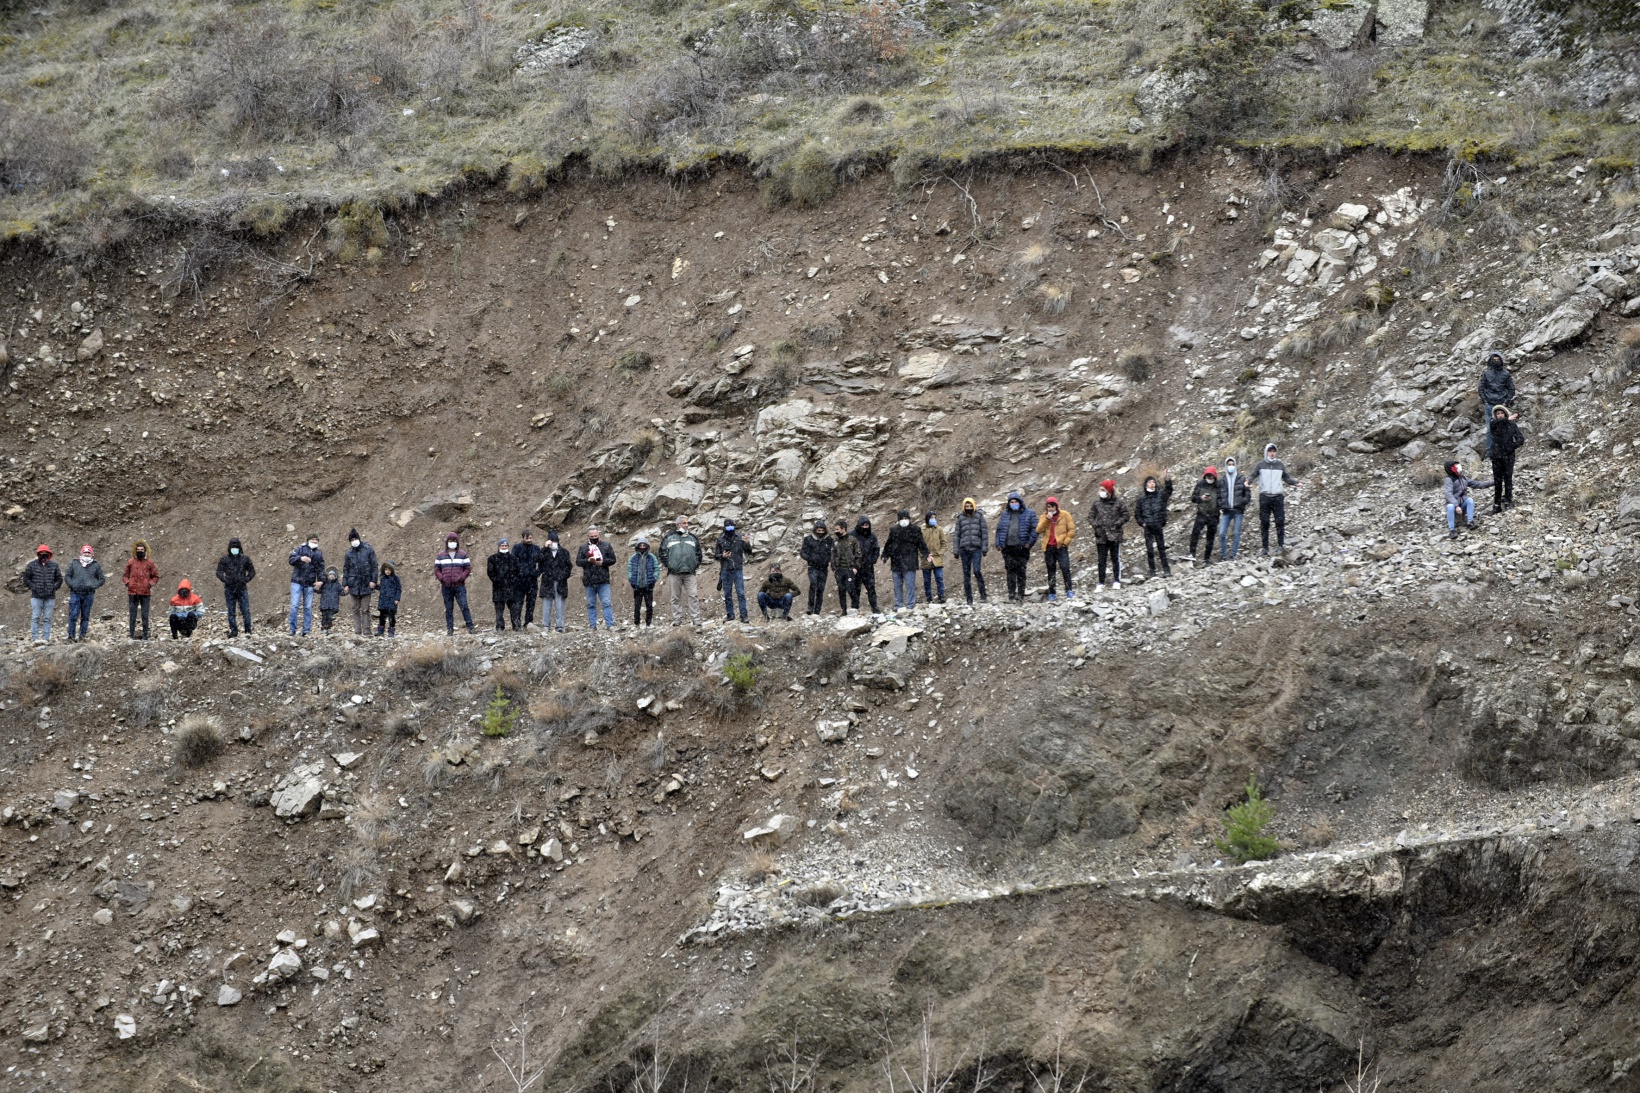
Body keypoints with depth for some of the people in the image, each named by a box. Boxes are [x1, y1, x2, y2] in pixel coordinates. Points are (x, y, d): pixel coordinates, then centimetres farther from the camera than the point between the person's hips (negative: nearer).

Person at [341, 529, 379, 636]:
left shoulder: (368, 550, -1)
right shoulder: (349, 553, 6)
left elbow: (374, 566, 1)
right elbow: (345, 570, 10)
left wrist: (373, 580, -6)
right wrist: (345, 584, 4)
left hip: (366, 584, -3)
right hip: (354, 585, 3)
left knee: (365, 610, -2)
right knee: (356, 609, 5)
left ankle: (366, 631, -2)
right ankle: (357, 631, 8)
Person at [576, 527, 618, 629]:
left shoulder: (606, 546, 6)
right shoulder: (583, 548, 8)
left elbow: (612, 559, 5)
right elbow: (578, 561, 3)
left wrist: (603, 562, -12)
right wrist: (588, 560, -15)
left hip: (603, 581, -2)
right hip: (589, 581, 2)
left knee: (606, 603, -7)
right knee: (591, 604, 6)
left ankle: (610, 625, -8)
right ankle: (593, 626, 11)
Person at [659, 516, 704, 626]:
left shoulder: (692, 537, 13)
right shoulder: (669, 537, 6)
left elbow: (699, 553, 18)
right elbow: (662, 552, 7)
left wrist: (696, 565, 6)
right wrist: (667, 565, -2)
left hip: (690, 572, 1)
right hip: (674, 573, -1)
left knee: (693, 596, -7)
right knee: (675, 597, 3)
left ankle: (695, 619, -6)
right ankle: (677, 619, 8)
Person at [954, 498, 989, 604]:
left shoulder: (979, 516, 5)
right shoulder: (960, 518, 10)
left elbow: (984, 533, 3)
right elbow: (957, 535, 12)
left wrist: (985, 548, -4)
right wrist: (956, 551, 8)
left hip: (976, 548, -3)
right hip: (964, 549, 3)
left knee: (977, 571, -16)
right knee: (966, 573, 2)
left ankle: (983, 595, -5)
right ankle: (969, 598, 6)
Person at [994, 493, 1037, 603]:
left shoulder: (1028, 514, 4)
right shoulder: (1005, 515, 15)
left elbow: (1034, 529, -1)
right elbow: (999, 529, 15)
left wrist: (1030, 543, -10)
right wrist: (999, 544, 4)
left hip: (1021, 547, -3)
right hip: (1008, 547, 3)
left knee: (1021, 572, -1)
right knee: (1010, 571, 0)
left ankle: (1020, 595, 3)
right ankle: (1011, 595, 2)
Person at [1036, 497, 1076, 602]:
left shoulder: (1065, 515, 2)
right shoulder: (1044, 517, 10)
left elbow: (1072, 530, 2)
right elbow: (1038, 530, -4)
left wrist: (1065, 541, -6)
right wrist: (1046, 519, -13)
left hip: (1061, 546, -3)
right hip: (1048, 547, 3)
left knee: (1065, 568, -13)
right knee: (1051, 571, 7)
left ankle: (1069, 591, -10)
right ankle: (1052, 594, 11)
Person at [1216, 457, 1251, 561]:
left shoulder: (1241, 480, 4)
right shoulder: (1221, 481, 8)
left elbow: (1248, 494, 5)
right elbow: (1218, 495, 10)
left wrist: (1242, 502, -10)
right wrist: (1220, 507, -3)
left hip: (1238, 510, -1)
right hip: (1226, 511, 1)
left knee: (1236, 533, -2)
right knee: (1222, 534, -6)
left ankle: (1233, 555, 5)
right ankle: (1223, 555, 4)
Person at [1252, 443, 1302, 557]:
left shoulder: (1280, 465, 11)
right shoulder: (1260, 465, 5)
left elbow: (1287, 478, 14)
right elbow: (1253, 475, -2)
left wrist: (1296, 482, -2)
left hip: (1278, 497, 1)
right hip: (1264, 497, -1)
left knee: (1280, 521, -7)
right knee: (1264, 523, 0)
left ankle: (1281, 545, -1)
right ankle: (1265, 547, 5)